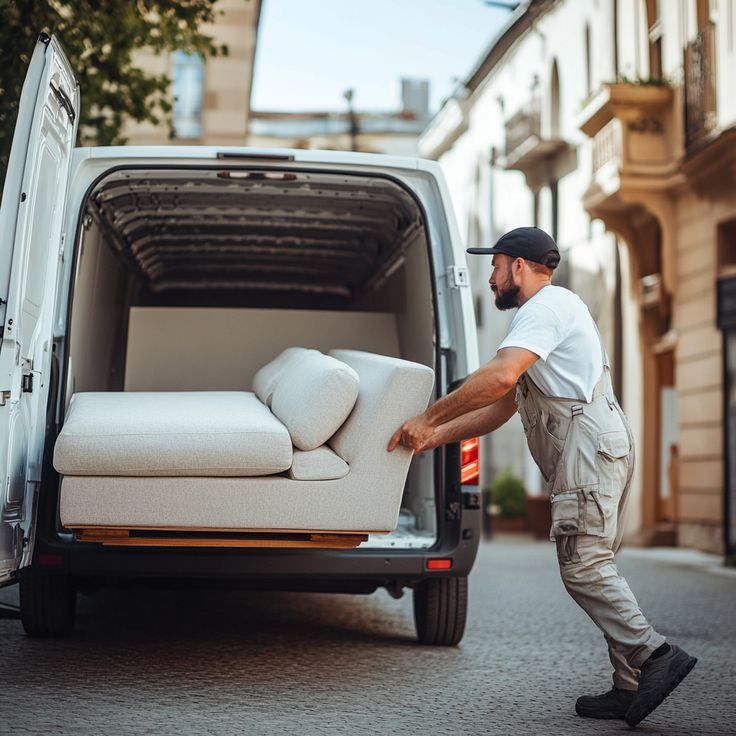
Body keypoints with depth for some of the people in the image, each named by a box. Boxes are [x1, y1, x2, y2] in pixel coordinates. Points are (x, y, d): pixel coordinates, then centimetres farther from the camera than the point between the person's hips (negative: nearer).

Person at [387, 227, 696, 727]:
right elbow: (501, 408, 25)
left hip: (590, 445, -10)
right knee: (593, 567, 8)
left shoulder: (548, 306, -5)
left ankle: (655, 656, -14)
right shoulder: (548, 312, 28)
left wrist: (428, 417, -15)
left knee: (582, 566, -12)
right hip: (596, 450, 10)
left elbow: (500, 376, -22)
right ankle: (629, 686, 8)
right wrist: (436, 436, 16)